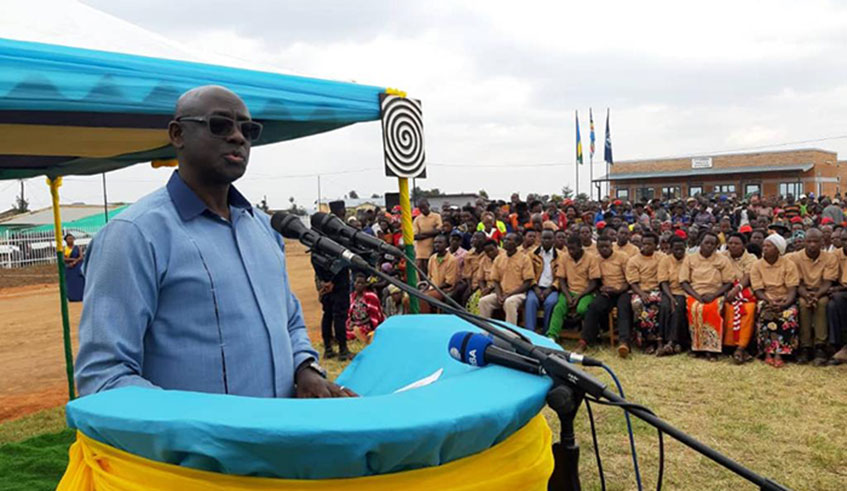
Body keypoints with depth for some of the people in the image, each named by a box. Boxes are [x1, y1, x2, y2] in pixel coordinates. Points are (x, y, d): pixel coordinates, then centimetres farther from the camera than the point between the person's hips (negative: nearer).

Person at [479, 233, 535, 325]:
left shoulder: (524, 258, -3)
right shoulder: (498, 259, 12)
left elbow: (527, 283, -6)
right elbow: (495, 280, 13)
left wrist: (509, 295, -13)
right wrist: (499, 295, -7)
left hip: (518, 293, -5)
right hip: (501, 293, 5)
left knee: (509, 302, -37)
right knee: (483, 301, -20)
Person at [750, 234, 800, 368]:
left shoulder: (788, 264, -1)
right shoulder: (757, 265, 2)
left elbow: (792, 289, -7)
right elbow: (758, 290, -4)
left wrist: (785, 303, -26)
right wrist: (770, 301, -23)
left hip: (785, 301, 0)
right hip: (766, 300, 0)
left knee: (789, 314, -32)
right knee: (764, 312, -34)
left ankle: (778, 353, -29)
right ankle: (768, 351, -27)